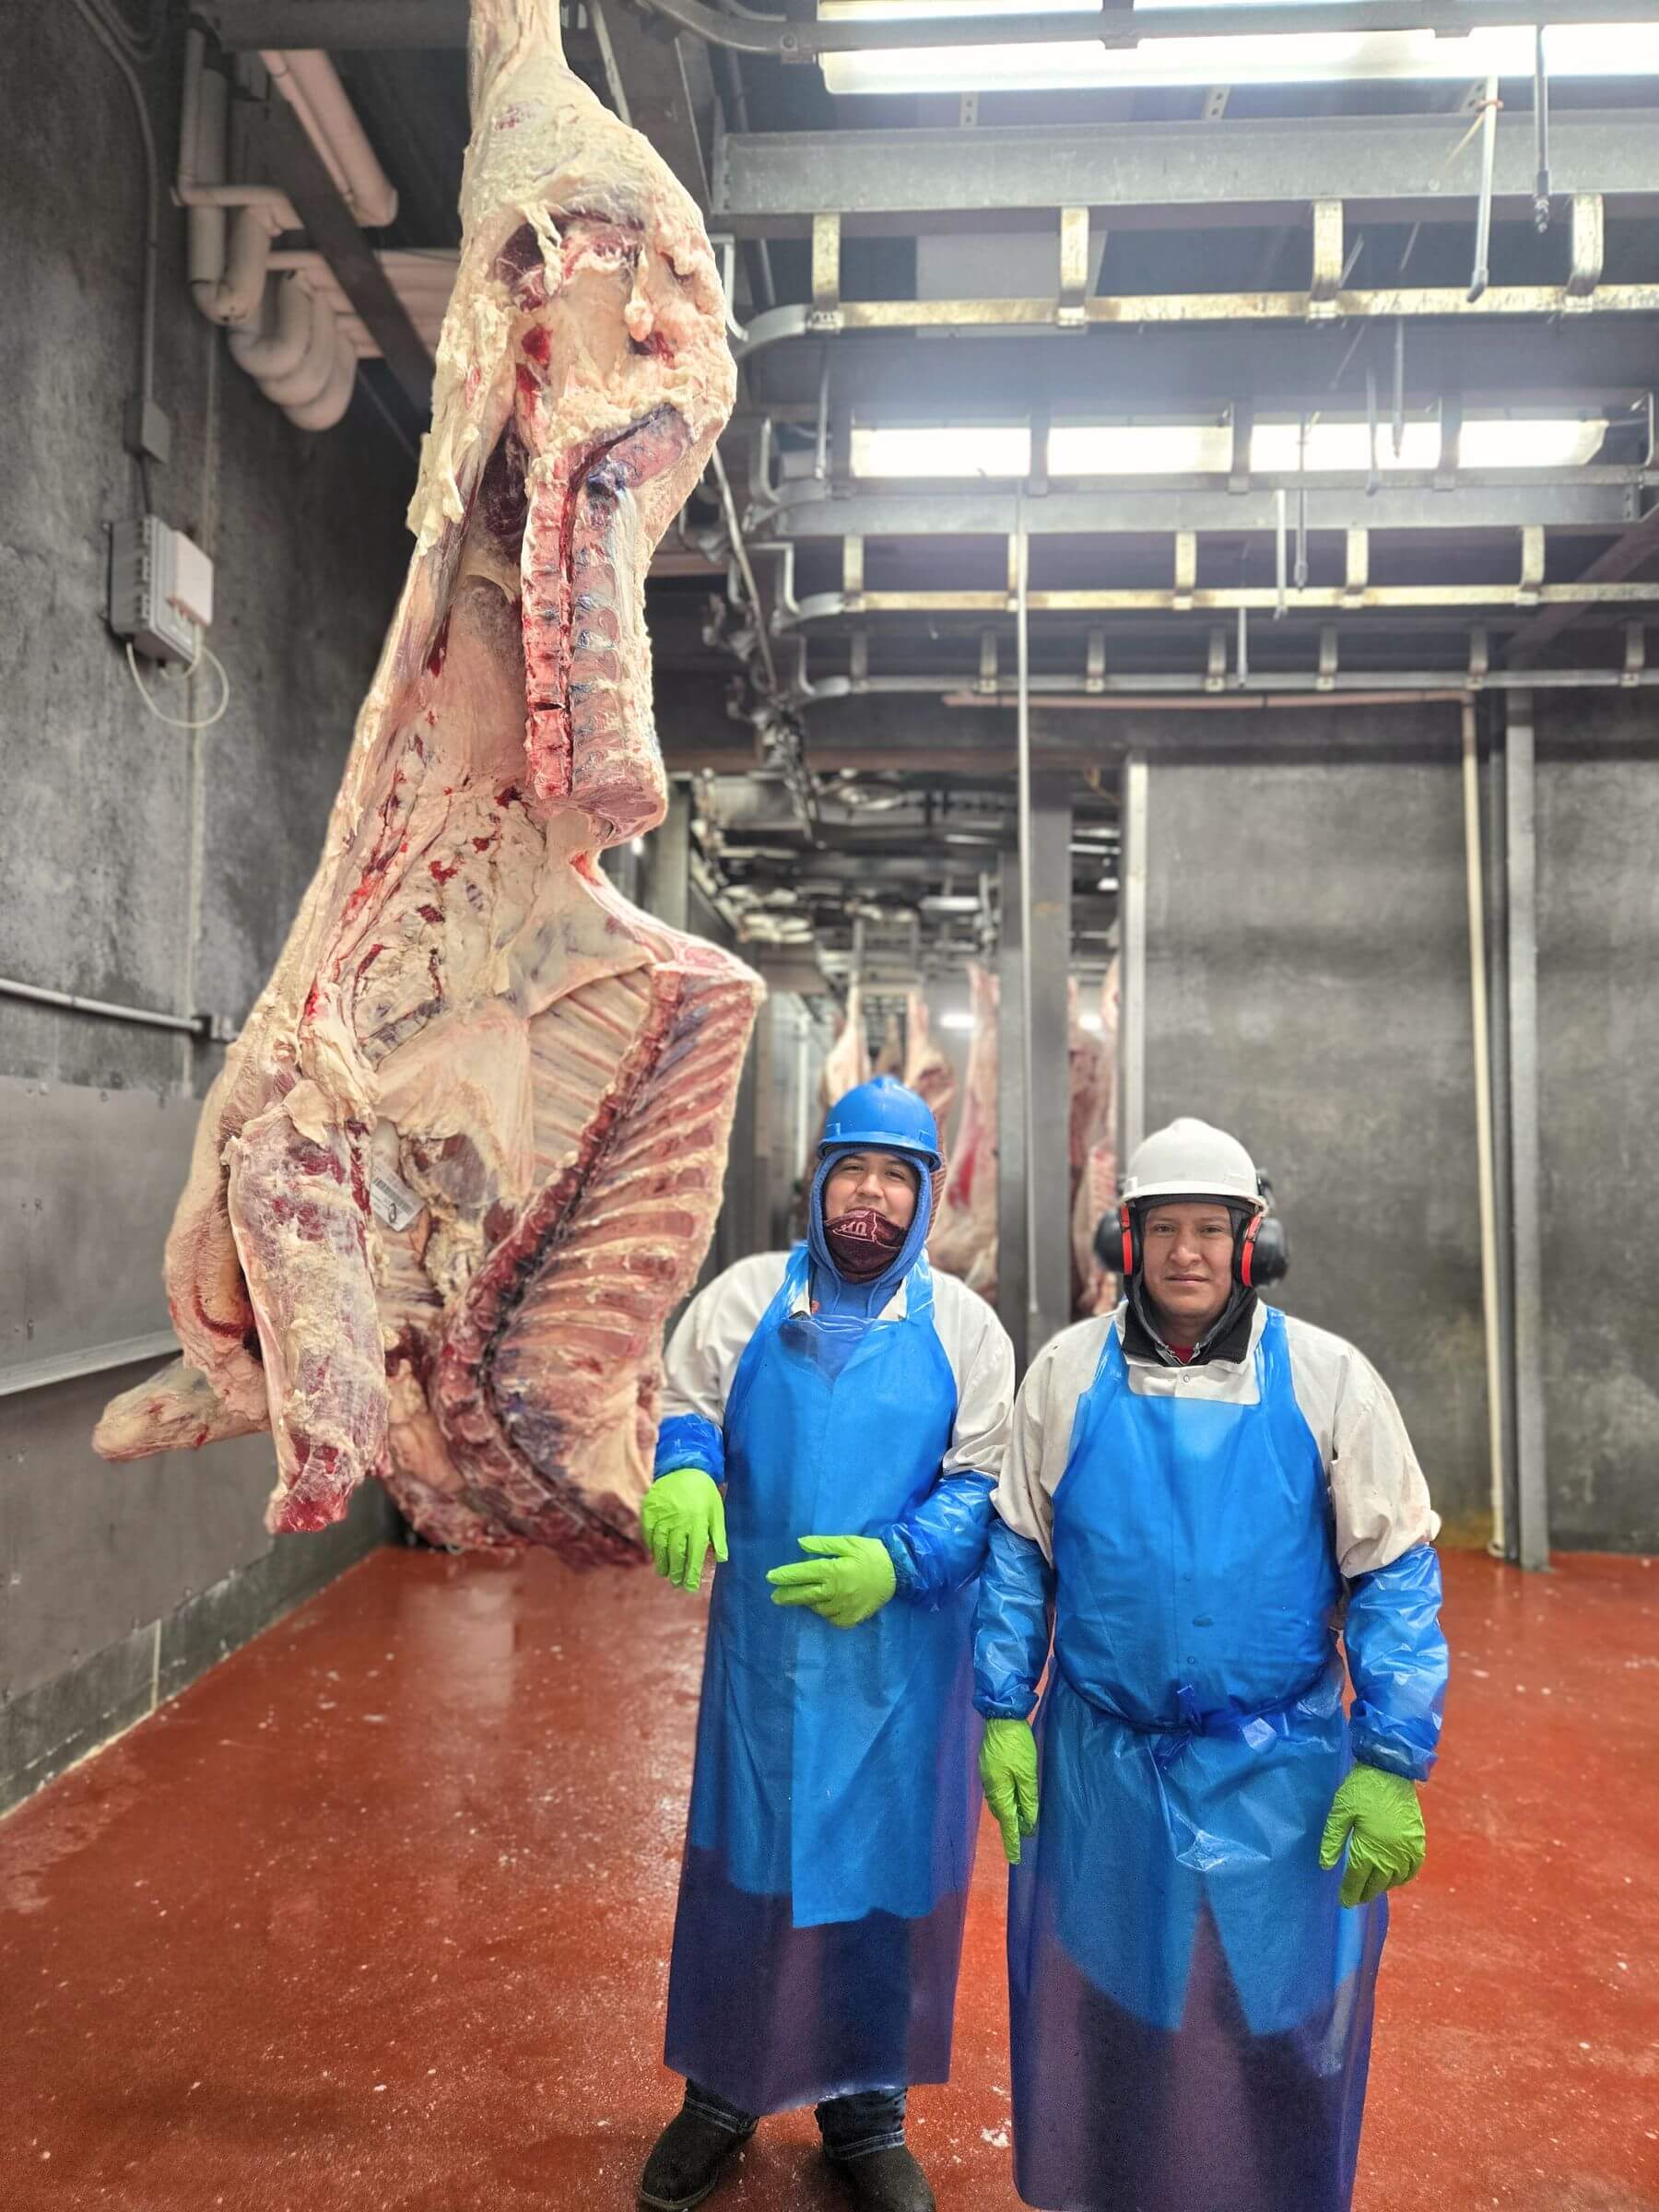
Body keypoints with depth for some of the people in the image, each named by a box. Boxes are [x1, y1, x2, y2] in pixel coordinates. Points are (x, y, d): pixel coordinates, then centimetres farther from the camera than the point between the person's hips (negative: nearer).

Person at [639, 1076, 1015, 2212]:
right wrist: (683, 1471, -18)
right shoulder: (746, 1295, 1)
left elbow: (984, 1482, -2)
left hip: (900, 1654, 0)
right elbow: (688, 1411, 5)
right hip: (762, 1639, 1)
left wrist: (895, 1562, -17)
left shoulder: (963, 1325, -1)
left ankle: (866, 2115, 37)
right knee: (741, 1861, 13)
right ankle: (722, 2093, 38)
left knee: (881, 1874, 11)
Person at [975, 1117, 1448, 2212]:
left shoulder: (1328, 1379, -8)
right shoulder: (1070, 1370, -4)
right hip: (1099, 1762, 2)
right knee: (1100, 2017, 18)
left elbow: (1398, 1576, -4)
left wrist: (1392, 1770, -7)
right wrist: (1004, 1712, 1)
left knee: (1277, 2031, 13)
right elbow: (1019, 1551, 4)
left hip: (1275, 1772, -1)